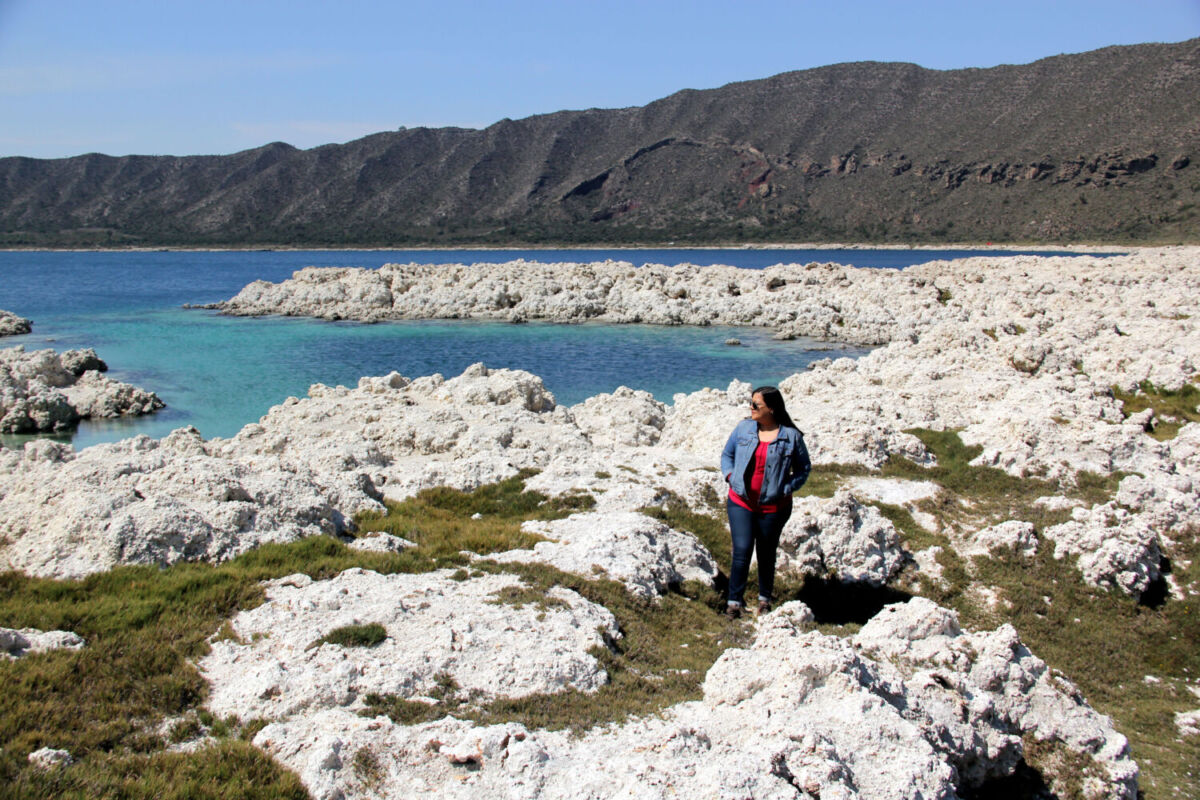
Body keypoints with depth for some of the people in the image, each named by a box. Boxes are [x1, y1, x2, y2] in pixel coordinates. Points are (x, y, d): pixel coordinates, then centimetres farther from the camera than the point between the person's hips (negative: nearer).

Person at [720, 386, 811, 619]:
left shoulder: (791, 436, -5)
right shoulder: (743, 428, 2)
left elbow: (803, 468, 5)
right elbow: (727, 454, 15)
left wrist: (786, 489, -8)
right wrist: (730, 476, -2)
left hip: (773, 507, -1)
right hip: (740, 503, 1)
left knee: (766, 553, 13)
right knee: (742, 550, -9)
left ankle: (764, 598, 33)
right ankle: (734, 600, 5)